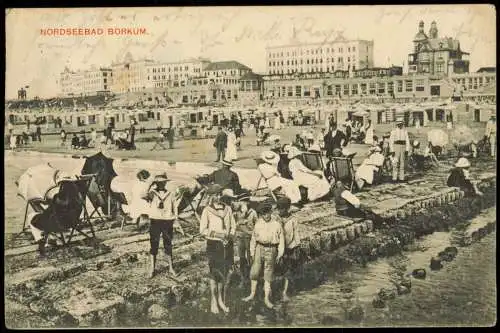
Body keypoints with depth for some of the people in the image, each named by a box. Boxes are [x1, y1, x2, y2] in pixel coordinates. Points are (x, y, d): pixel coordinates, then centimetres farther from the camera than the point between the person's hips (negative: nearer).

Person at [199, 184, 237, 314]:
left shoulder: (228, 209, 7)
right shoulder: (207, 210, -5)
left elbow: (233, 226, 10)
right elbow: (202, 230, -9)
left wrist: (230, 236, -9)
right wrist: (218, 235, -17)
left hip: (228, 245, 4)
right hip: (214, 245, -4)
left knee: (226, 274, 7)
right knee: (215, 274, 2)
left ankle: (221, 300, 22)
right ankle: (214, 302, 16)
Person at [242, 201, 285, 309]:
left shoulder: (277, 224, -3)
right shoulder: (258, 223, 3)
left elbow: (281, 240, 2)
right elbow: (253, 239, 10)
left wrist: (280, 254, 0)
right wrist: (252, 252, 7)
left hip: (271, 250, -2)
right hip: (259, 248, 2)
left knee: (268, 275, 3)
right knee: (254, 273, 5)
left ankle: (267, 298, 10)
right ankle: (252, 294, 22)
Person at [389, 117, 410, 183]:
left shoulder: (405, 131, 7)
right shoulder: (393, 131, -1)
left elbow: (407, 141, 6)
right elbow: (391, 141, -3)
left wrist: (407, 150, -2)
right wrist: (392, 151, -11)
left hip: (403, 147, 3)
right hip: (396, 147, -3)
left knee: (402, 163, 6)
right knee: (395, 163, -8)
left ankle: (401, 178, 11)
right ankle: (394, 178, -4)